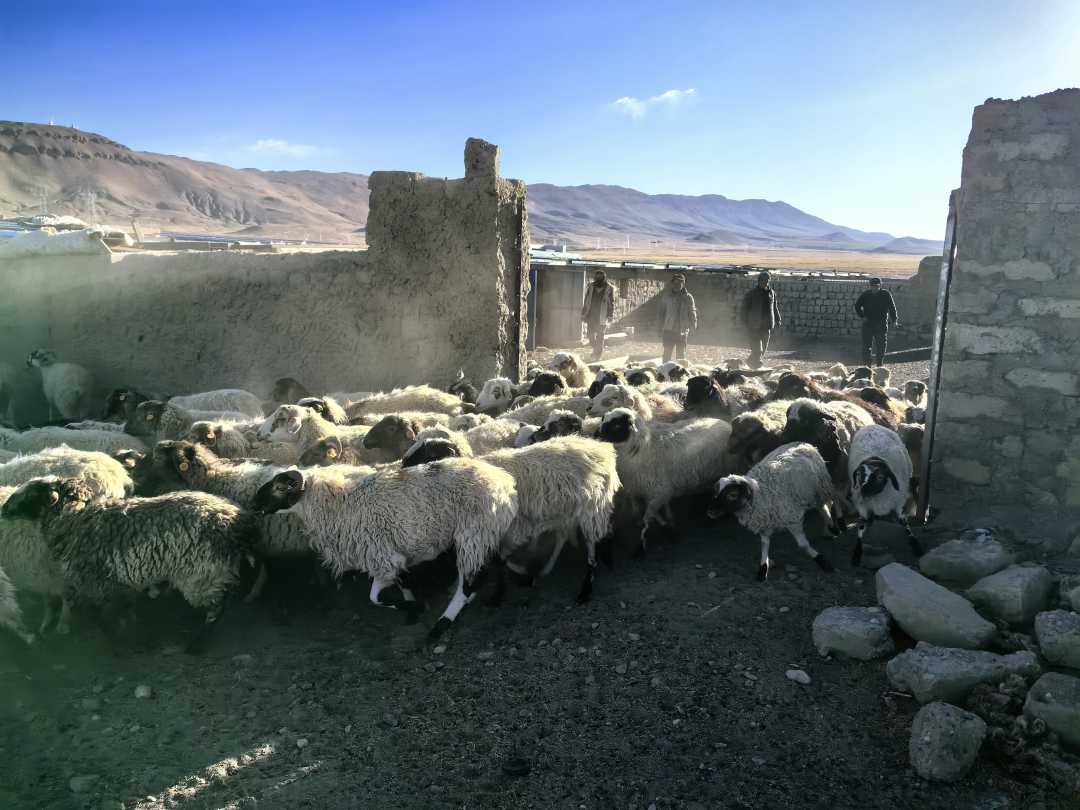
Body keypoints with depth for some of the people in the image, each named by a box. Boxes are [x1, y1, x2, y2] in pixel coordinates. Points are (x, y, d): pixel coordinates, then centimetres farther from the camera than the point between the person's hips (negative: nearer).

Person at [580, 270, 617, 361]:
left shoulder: (609, 288, -3)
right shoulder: (591, 287, 7)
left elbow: (611, 303, -1)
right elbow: (586, 301, 12)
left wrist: (610, 316, -7)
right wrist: (583, 314, 9)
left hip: (602, 316, -3)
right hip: (591, 315, 3)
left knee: (600, 336, 0)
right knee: (591, 334, 6)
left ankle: (598, 354, 11)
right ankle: (598, 351, 28)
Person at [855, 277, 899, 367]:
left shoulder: (886, 294, 0)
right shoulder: (866, 295, 2)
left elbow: (892, 307, 3)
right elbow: (857, 306, 10)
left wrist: (894, 320, -5)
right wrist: (862, 316, -2)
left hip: (881, 325, 0)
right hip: (868, 324, 0)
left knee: (881, 345, 5)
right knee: (867, 344, -2)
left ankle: (880, 364, 17)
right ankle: (867, 364, 4)